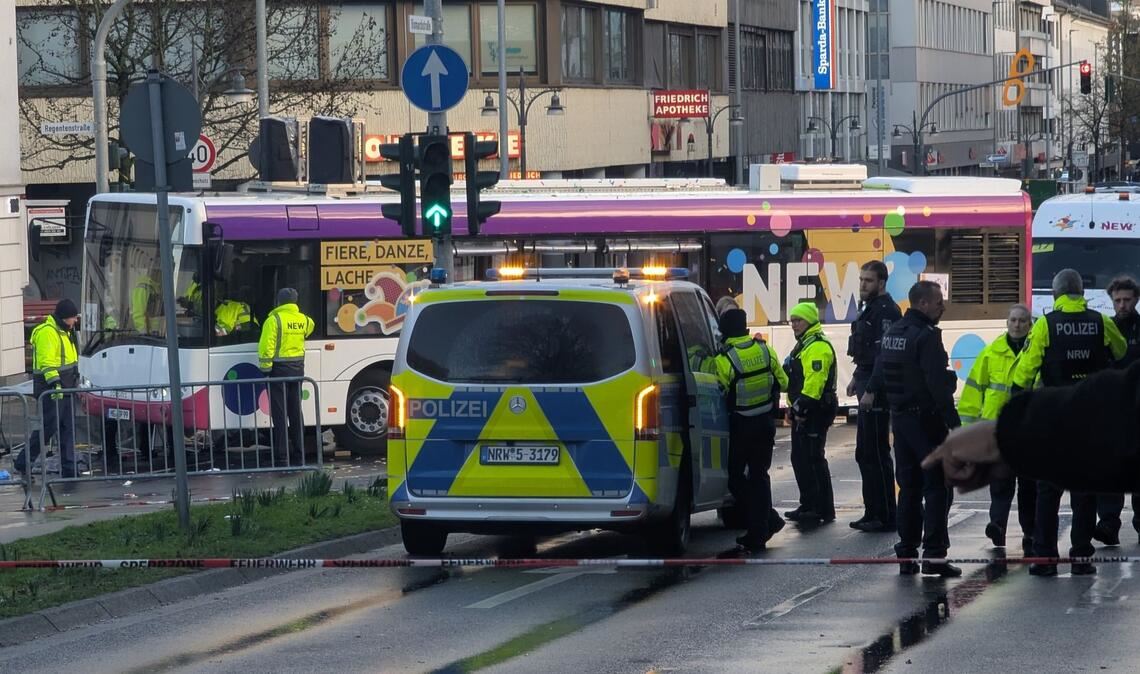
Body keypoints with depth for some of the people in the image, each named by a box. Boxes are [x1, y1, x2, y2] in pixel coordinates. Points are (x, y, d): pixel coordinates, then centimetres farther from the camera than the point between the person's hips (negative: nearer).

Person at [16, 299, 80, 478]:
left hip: (64, 389, 10)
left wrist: (76, 380, 30)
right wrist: (55, 383, -31)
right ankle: (23, 463, 2)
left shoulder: (62, 331, 17)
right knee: (47, 428, -8)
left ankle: (68, 468, 11)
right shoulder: (47, 333, -15)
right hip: (51, 389, -10)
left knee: (68, 428, 9)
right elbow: (47, 362, -24)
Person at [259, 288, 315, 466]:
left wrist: (266, 368, -14)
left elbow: (266, 346, -18)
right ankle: (299, 456, 14)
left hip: (279, 368, -6)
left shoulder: (274, 319, -13)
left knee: (279, 413, -3)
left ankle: (282, 456, -7)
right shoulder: (304, 319, 7)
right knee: (295, 412, 13)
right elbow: (310, 327, 32)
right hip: (298, 369, 6)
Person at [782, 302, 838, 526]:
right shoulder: (803, 345, 20)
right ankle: (808, 506, 21)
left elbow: (814, 381, -24)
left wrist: (801, 406, -25)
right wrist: (795, 407, 20)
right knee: (800, 459, 14)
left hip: (814, 412, -11)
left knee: (813, 459, -10)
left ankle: (823, 509, -9)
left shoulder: (818, 347, -16)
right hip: (803, 413, 11)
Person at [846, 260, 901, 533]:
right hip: (868, 389, 11)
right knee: (866, 454, 15)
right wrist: (857, 378, 23)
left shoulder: (885, 311, -15)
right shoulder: (872, 309, 18)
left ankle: (884, 516, -4)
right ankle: (874, 512, 21)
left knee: (875, 454, -8)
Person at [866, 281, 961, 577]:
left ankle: (906, 554, 15)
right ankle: (934, 555, -8)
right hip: (926, 419, -8)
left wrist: (872, 392, 48)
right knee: (937, 486, -4)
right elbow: (938, 383, -23)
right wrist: (953, 421, -22)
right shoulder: (926, 336, -17)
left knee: (909, 486, 14)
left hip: (899, 417, 8)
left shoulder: (893, 332, 11)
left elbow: (880, 366, 29)